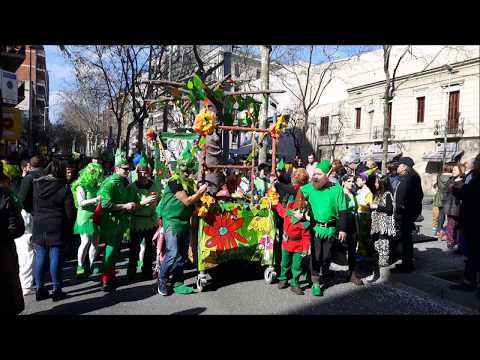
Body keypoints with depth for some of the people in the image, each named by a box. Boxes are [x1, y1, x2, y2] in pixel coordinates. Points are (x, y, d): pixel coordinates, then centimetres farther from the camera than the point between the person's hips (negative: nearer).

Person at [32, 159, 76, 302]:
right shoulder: (64, 187, -8)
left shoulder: (35, 184, 1)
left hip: (38, 226, 3)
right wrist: (67, 227, 5)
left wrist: (37, 218, 16)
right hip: (56, 227, -3)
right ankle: (56, 290, 9)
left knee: (40, 257, 11)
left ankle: (39, 289, 19)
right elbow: (70, 211, -8)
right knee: (55, 257, 2)